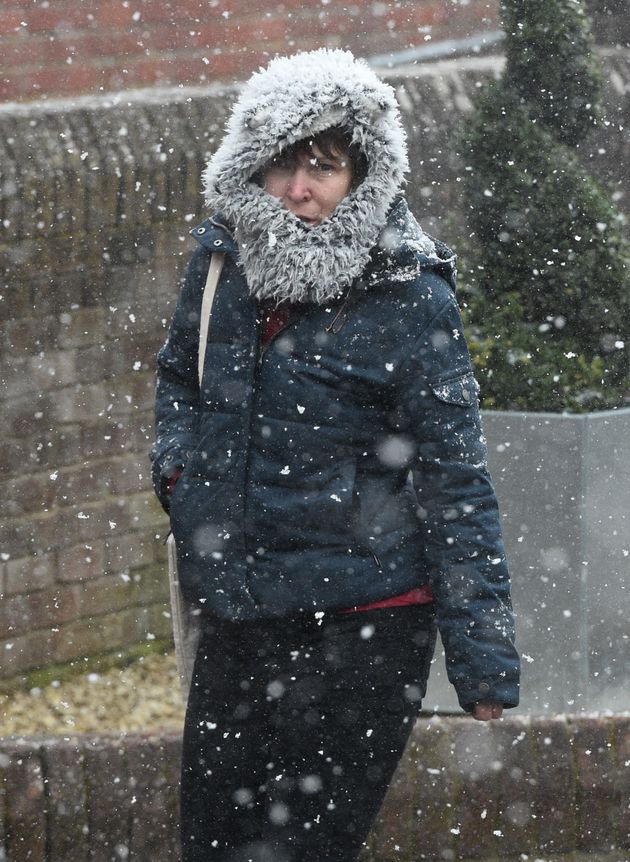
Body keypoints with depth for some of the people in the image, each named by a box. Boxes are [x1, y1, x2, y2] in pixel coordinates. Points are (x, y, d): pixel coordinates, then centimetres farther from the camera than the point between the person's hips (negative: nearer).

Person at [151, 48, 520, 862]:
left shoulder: (408, 297, -14)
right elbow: (179, 374, 23)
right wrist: (177, 458, 3)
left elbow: (454, 480, -11)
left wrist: (482, 656, -12)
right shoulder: (220, 257, 2)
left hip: (361, 627, -6)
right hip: (235, 616, 6)